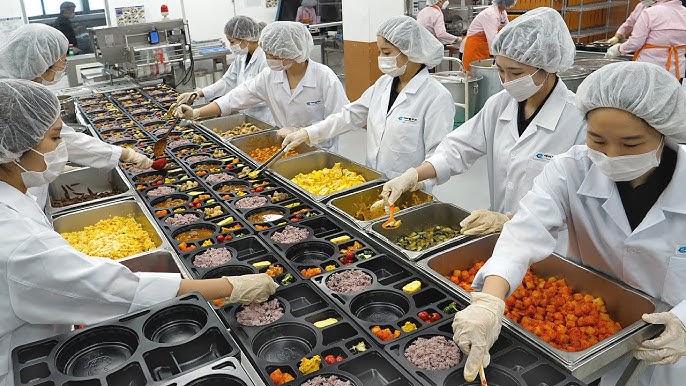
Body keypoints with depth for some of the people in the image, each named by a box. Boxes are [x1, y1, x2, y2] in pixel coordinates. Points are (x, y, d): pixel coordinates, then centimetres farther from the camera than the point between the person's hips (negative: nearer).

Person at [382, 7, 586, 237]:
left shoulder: (579, 120, -14)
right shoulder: (499, 104, 2)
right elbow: (459, 148, 2)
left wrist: (507, 220, -23)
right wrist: (412, 176, -12)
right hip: (500, 235, 4)